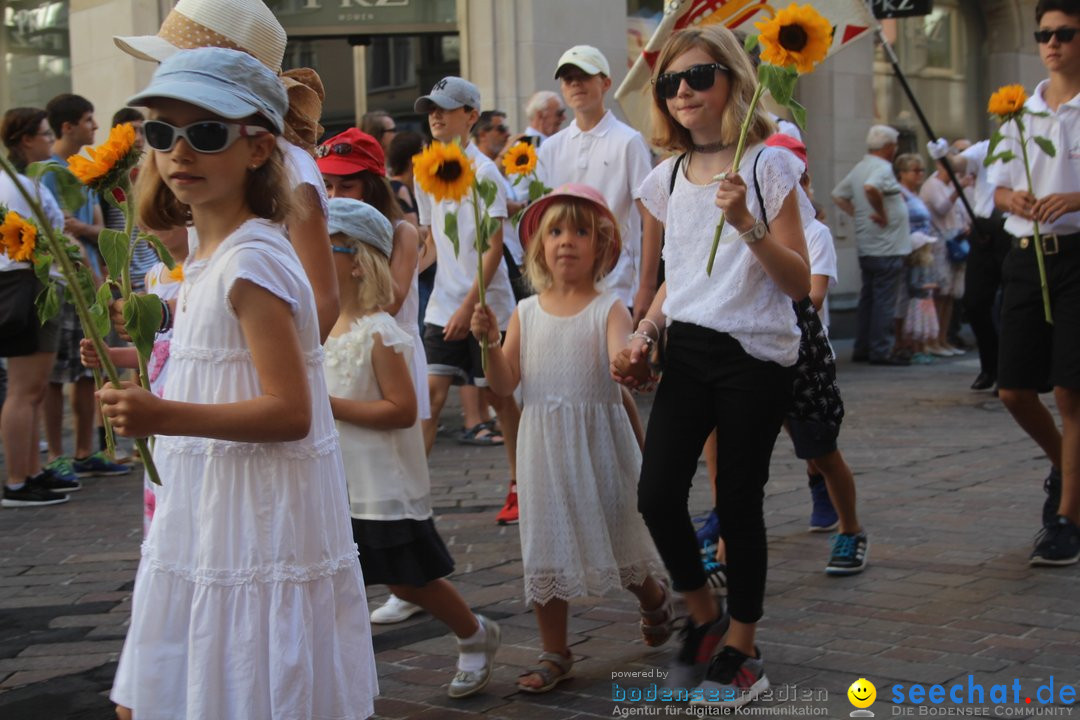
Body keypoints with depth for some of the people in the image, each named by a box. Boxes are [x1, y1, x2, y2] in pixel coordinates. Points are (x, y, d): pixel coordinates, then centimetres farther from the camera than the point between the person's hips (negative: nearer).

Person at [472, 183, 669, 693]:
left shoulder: (608, 309, -5)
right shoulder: (526, 313, 4)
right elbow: (504, 384, 1)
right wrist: (489, 342, -16)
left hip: (599, 441, -3)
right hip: (544, 445, 3)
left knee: (615, 532, 9)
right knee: (545, 545, 6)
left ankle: (654, 599, 42)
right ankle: (555, 654, 19)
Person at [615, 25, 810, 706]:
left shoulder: (768, 165, -5)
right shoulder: (669, 178, 10)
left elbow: (798, 283, -9)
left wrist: (747, 224, -22)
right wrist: (643, 334, 6)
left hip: (757, 355, -4)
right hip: (688, 351, 5)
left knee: (738, 502, 0)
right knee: (657, 493, -7)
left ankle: (741, 651, 19)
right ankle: (705, 615, 20)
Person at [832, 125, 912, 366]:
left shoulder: (859, 168, 13)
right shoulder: (883, 168, -14)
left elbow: (838, 195, 20)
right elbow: (870, 188, -34)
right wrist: (882, 214, -22)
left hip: (866, 247, 9)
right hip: (887, 248, -9)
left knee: (867, 298, 14)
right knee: (884, 301, -5)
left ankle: (862, 348, 18)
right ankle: (880, 351, -4)